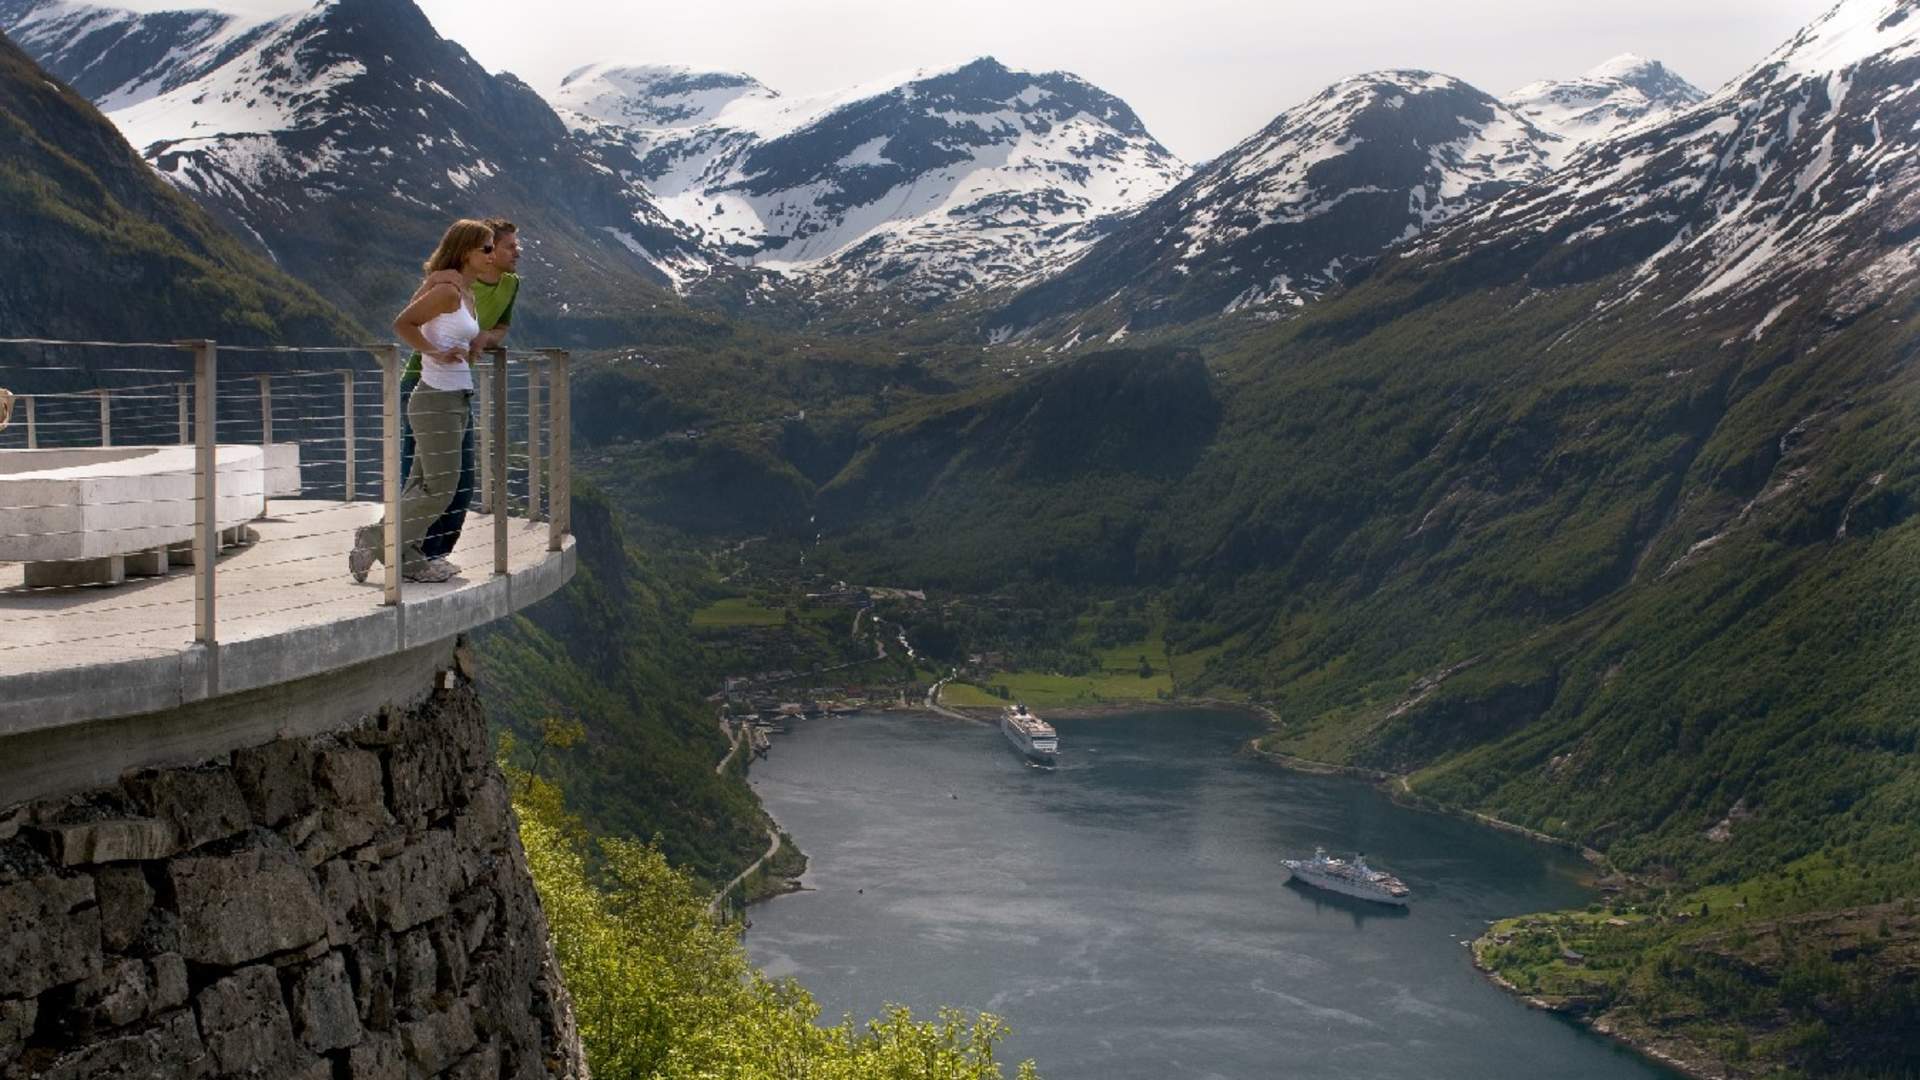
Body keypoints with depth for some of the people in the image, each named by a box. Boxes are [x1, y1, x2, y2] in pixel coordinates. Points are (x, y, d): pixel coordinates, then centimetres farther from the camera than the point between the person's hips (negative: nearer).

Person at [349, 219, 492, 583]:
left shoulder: (467, 295, 15)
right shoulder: (448, 290, -13)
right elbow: (402, 324, -18)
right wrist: (437, 354, -21)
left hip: (456, 399, 10)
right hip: (437, 400, -10)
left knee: (425, 486, 11)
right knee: (439, 490, -5)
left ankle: (408, 558, 16)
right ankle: (375, 540, 5)